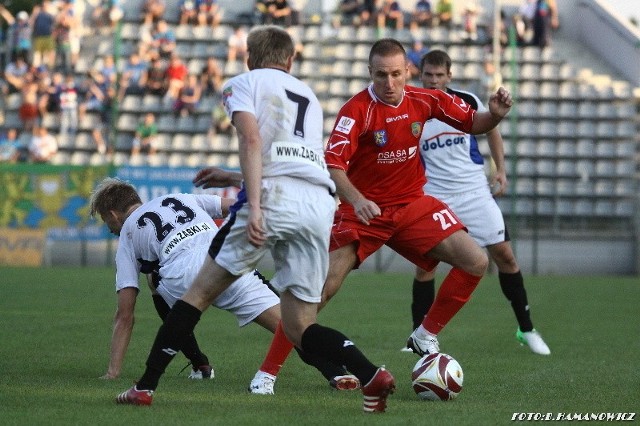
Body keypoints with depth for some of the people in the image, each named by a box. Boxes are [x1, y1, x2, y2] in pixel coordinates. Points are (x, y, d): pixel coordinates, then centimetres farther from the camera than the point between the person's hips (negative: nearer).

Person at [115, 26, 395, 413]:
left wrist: (254, 204, -15)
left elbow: (252, 140, -6)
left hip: (275, 194, -5)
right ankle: (372, 375, -15)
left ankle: (146, 386, 6)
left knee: (201, 291, 8)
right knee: (299, 327, 7)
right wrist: (238, 178, 54)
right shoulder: (309, 96, 30)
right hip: (321, 203, 5)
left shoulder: (244, 84, 12)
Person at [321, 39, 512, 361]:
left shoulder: (423, 101, -3)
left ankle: (426, 336, 7)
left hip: (412, 205, 5)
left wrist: (495, 114, -13)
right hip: (364, 210, -5)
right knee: (322, 289, -16)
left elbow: (473, 123, 9)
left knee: (476, 263, -7)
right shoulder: (356, 110, -18)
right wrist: (356, 200, -45)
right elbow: (332, 164, -28)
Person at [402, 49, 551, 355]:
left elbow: (492, 131, 15)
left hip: (475, 192, 1)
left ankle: (526, 329, 12)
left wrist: (500, 170, 8)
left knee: (504, 254, 0)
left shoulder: (468, 103, -2)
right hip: (433, 197, -1)